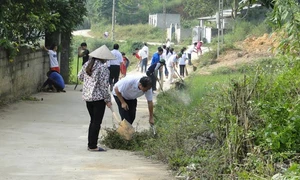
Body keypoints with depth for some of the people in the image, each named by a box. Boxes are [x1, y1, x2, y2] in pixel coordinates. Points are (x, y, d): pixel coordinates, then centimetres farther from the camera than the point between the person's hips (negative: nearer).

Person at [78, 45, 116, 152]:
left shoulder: (87, 65, 7)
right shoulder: (103, 68, -15)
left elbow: (80, 77, 18)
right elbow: (104, 86, -15)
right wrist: (108, 100, -7)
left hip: (87, 97, 8)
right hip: (98, 98, -7)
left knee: (93, 121, 17)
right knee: (97, 122, 0)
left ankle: (90, 144, 20)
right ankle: (93, 146, 3)